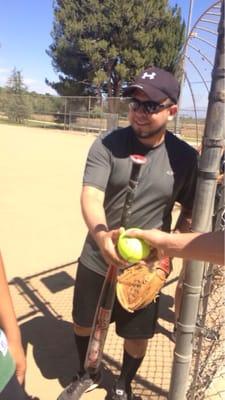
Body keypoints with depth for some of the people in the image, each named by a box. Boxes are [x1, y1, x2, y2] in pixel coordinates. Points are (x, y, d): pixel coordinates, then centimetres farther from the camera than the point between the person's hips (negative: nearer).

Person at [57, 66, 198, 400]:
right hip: (96, 261, 1)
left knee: (138, 336, 15)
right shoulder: (107, 144, -12)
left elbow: (189, 213, 2)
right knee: (83, 324, 20)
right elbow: (91, 196, -24)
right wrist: (101, 235, -44)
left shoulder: (185, 157, -7)